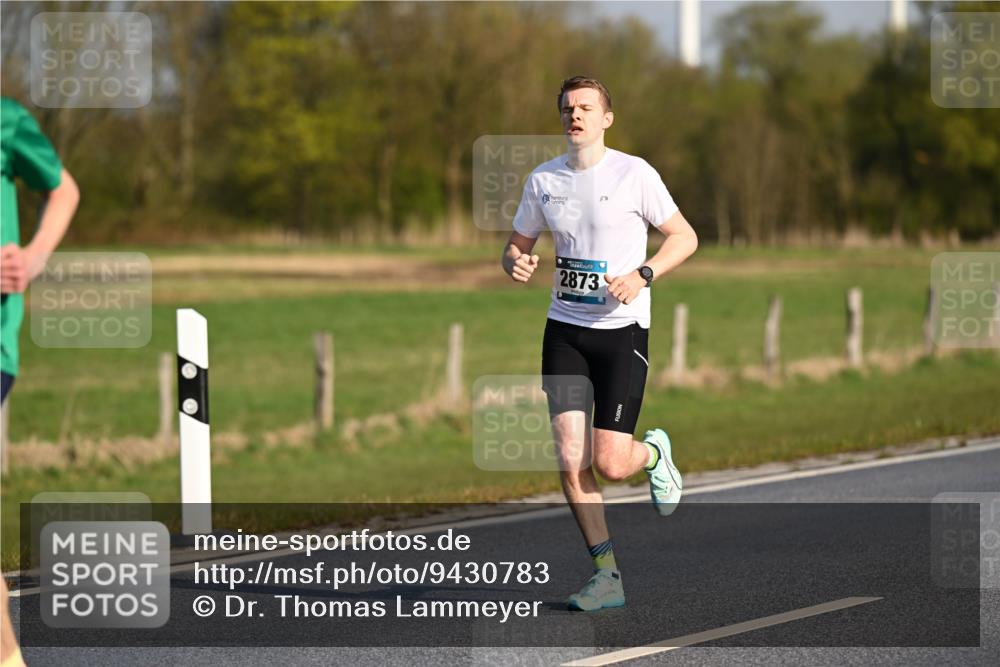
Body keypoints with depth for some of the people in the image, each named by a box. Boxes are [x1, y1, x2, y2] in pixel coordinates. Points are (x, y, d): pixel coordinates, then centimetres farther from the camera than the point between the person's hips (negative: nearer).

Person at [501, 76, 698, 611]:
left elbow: (684, 237, -1)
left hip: (622, 329, -4)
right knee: (571, 459, -7)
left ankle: (653, 453, 27)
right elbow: (516, 245, 17)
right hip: (564, 331, 4)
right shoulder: (542, 180, 6)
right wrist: (517, 264, -7)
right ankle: (607, 574, 3)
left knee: (609, 463, -10)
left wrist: (641, 275, -17)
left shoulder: (634, 174, -6)